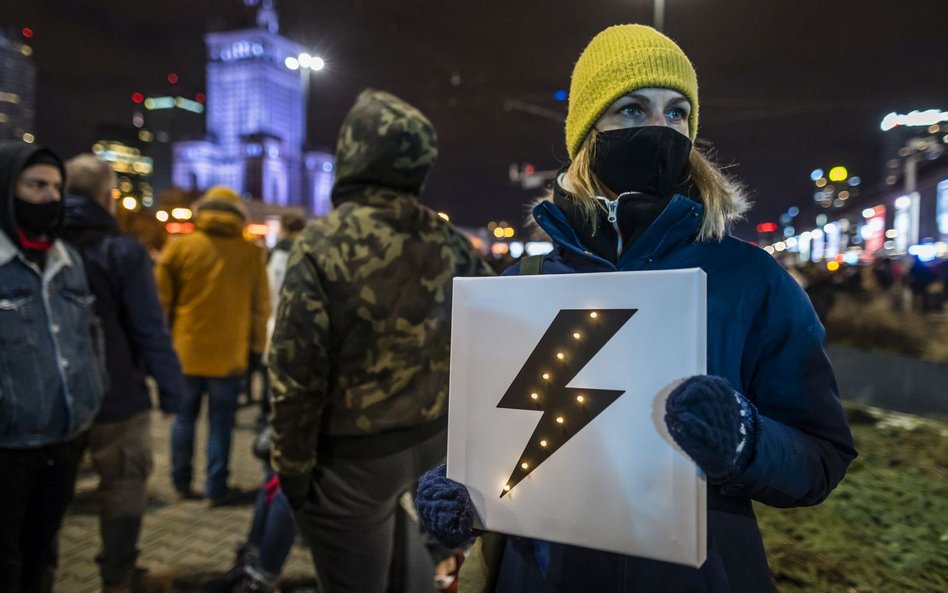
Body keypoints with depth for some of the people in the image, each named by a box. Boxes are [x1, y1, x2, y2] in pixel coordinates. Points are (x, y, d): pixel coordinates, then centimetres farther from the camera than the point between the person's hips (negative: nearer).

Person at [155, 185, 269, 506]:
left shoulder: (179, 247, -3)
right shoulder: (252, 253, -3)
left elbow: (163, 301, 2)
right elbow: (260, 306, 1)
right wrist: (256, 347, 10)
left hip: (186, 350, 1)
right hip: (230, 354, -1)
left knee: (184, 418, 16)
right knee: (220, 423, 7)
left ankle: (182, 483, 26)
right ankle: (216, 489, 13)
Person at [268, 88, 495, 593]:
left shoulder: (322, 244, -17)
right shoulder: (448, 242, -3)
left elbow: (295, 373, -18)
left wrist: (292, 469, -7)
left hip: (353, 458, -4)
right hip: (432, 441, 5)